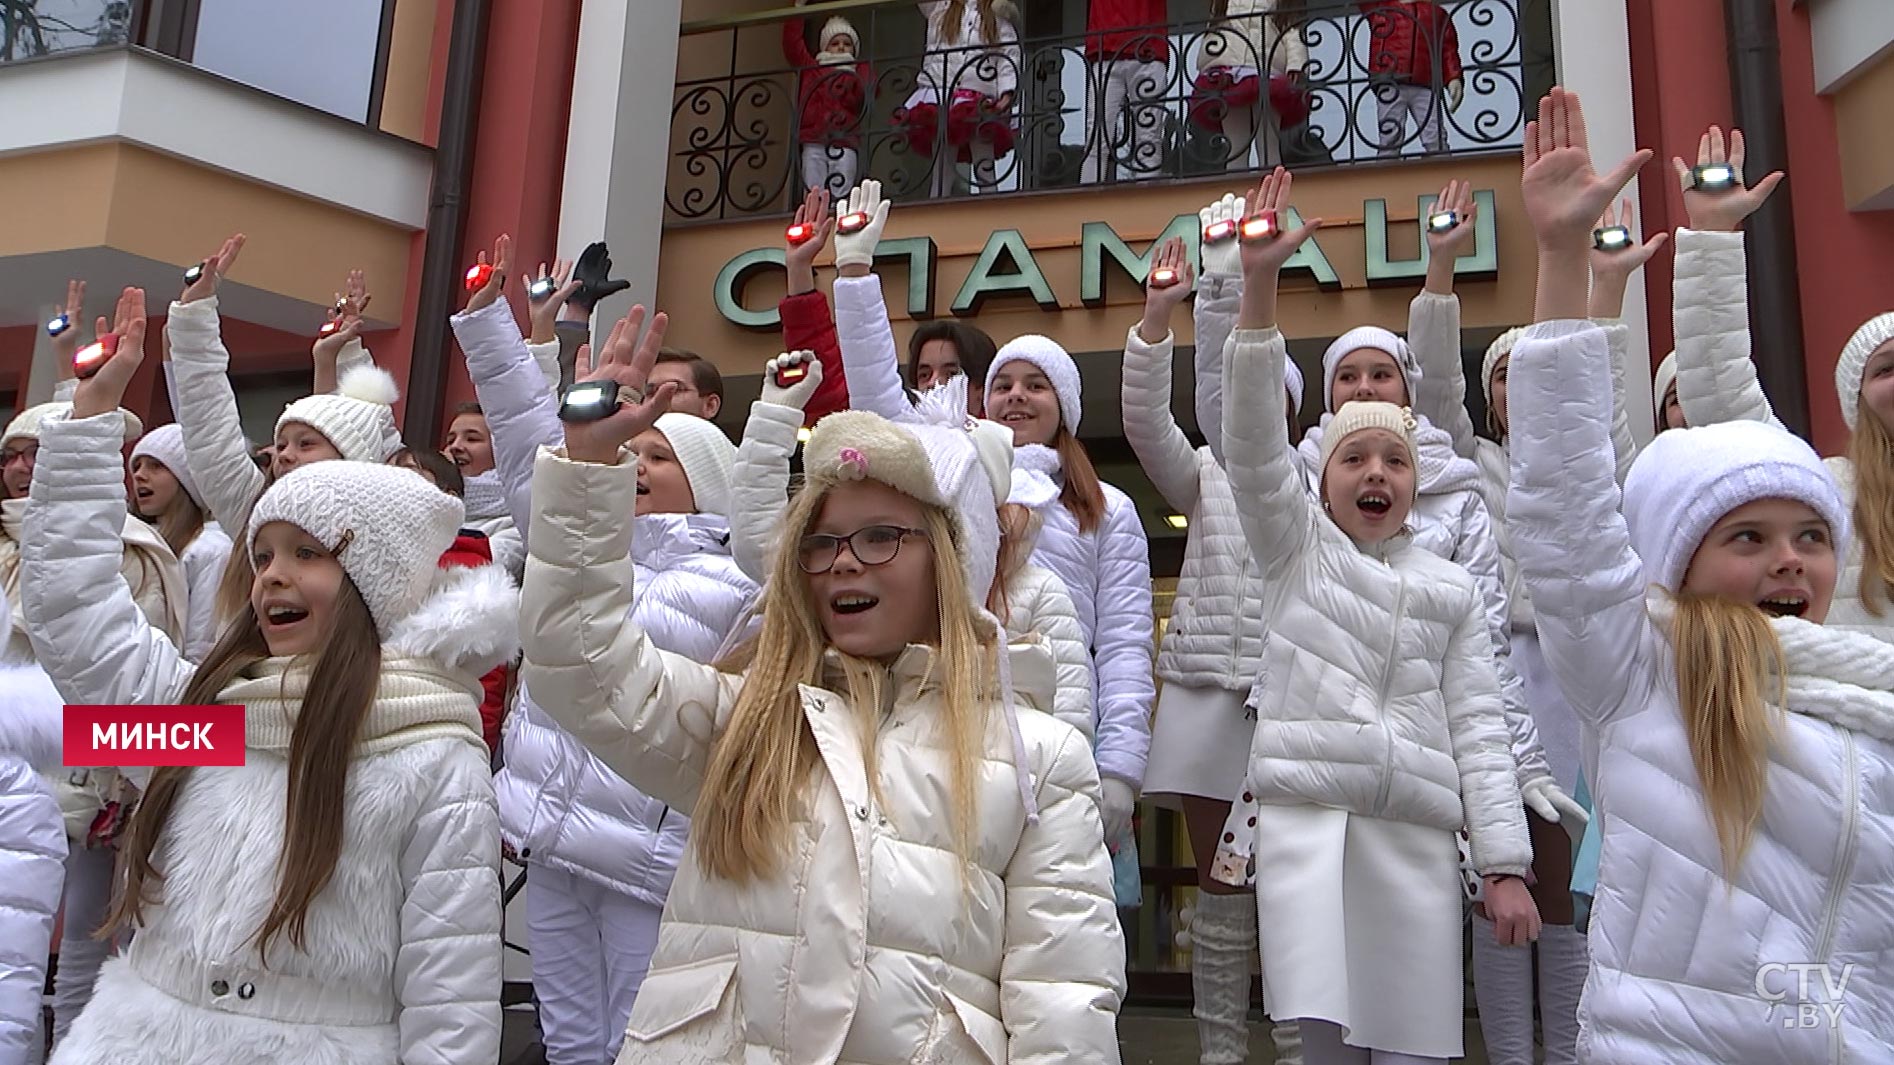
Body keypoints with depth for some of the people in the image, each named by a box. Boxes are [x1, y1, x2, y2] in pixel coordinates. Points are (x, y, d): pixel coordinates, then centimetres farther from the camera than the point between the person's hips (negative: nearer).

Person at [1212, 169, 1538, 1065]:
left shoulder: (1452, 590, 14)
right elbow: (1254, 440, -6)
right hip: (1303, 811, -2)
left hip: (1416, 826, 2)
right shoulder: (1297, 544, 9)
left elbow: (1478, 726, 10)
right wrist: (1259, 282, -17)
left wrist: (1505, 864, 1)